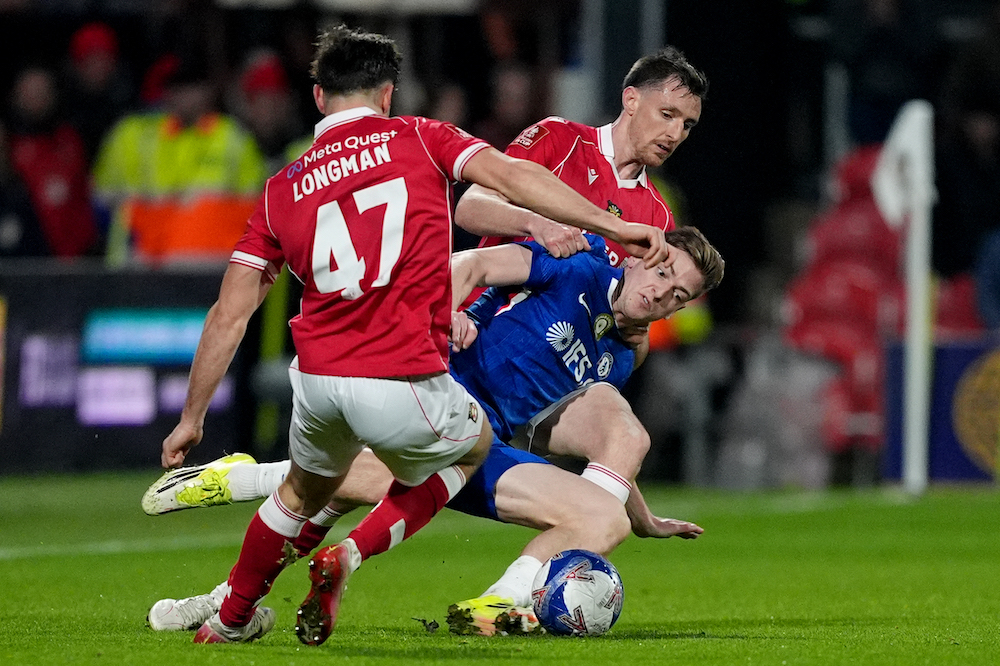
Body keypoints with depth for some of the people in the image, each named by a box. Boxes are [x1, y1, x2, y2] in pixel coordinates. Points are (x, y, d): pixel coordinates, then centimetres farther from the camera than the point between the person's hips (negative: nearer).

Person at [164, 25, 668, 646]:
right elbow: (512, 177, -8)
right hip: (405, 384, -4)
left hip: (318, 379, 4)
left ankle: (231, 619, 47)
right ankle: (349, 557, 12)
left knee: (305, 489, 35)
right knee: (475, 444, 29)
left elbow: (228, 317, 15)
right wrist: (613, 226, -9)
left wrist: (192, 419, 21)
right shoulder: (420, 139, 8)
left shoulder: (282, 188, 16)